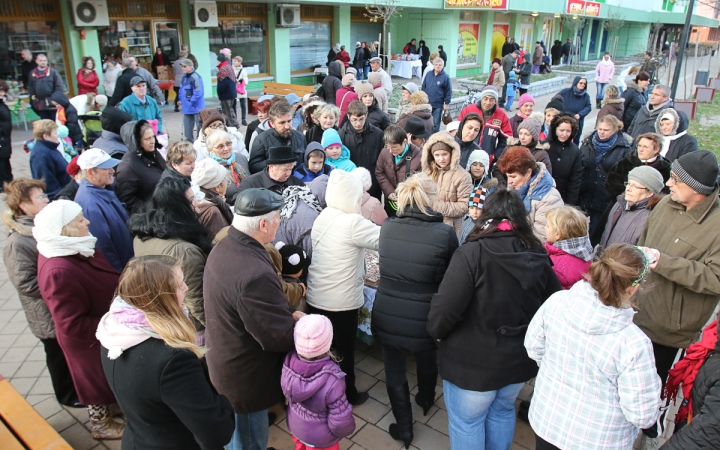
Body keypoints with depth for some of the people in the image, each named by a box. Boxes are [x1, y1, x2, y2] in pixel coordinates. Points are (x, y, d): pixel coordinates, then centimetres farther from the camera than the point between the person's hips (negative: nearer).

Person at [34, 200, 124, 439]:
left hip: (100, 328, 8)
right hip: (89, 340, -8)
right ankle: (101, 425, 43)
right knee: (98, 378, 18)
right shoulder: (58, 272, -39)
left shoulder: (69, 247, -11)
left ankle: (112, 406, 54)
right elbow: (72, 325, -31)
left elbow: (103, 281, 7)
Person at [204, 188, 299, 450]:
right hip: (245, 377, -9)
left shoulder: (223, 248, -5)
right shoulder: (254, 274, -37)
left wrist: (288, 315, 0)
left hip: (225, 362, 9)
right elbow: (280, 337, -29)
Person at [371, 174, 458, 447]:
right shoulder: (445, 234, -18)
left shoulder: (386, 228, -7)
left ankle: (403, 428, 35)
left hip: (387, 316, 1)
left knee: (394, 371, 21)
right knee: (426, 362, 30)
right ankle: (426, 400, 56)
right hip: (424, 319, -1)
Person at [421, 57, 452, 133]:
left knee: (436, 124, 3)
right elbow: (423, 87, 13)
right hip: (426, 104, 4)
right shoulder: (429, 74, 5)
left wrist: (446, 103, -6)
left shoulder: (445, 77, -6)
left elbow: (449, 91, -4)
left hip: (438, 105, -4)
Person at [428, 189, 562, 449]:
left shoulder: (472, 253, -22)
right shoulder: (538, 256, -3)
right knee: (502, 412, 28)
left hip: (473, 361, -5)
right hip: (519, 358, 6)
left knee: (466, 422, 16)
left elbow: (447, 306, -25)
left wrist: (436, 331, -5)